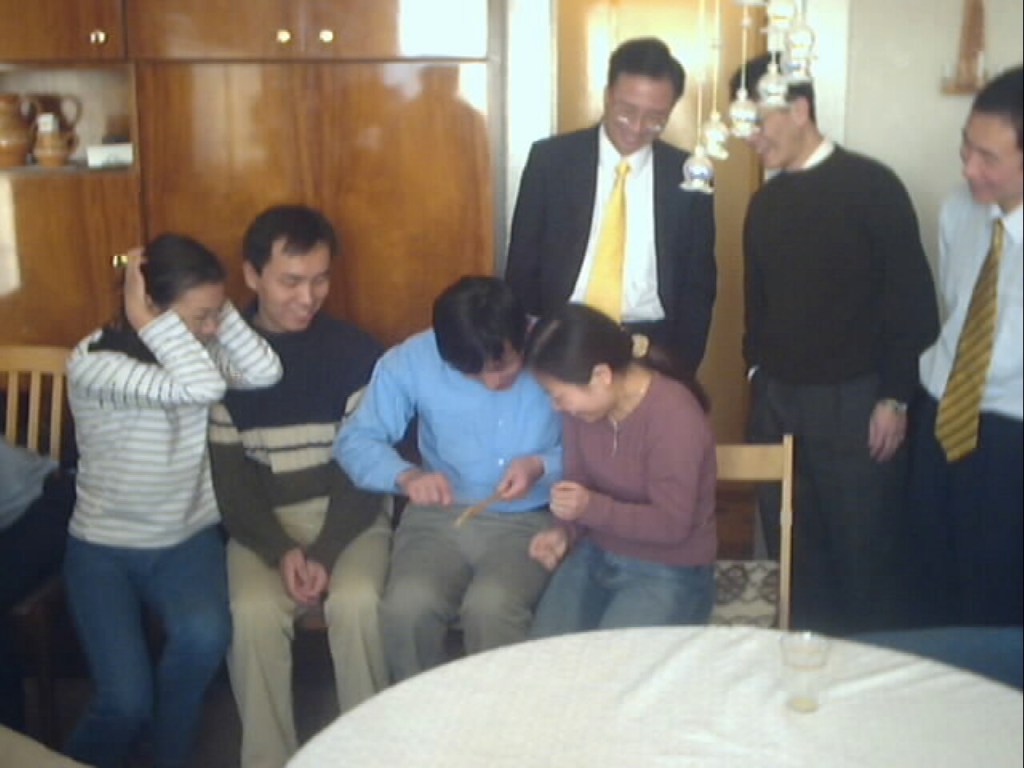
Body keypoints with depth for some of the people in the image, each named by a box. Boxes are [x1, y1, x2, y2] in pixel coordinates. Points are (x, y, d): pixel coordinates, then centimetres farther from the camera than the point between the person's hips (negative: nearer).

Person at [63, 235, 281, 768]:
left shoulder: (196, 351, -1)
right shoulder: (92, 361, -20)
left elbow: (265, 372, -20)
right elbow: (201, 387, -35)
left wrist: (214, 307, -18)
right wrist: (142, 320, -27)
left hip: (188, 539, 4)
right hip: (104, 550, -3)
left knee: (204, 637, -28)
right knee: (126, 701, -19)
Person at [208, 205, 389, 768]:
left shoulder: (355, 352, 0)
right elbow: (226, 474, -1)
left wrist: (326, 552, -17)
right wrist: (280, 551, -16)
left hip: (348, 515, 0)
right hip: (262, 523, 1)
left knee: (356, 602, -30)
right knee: (253, 612, -29)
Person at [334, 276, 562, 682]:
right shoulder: (411, 360, -10)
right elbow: (355, 440, -2)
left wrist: (542, 467, -22)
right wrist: (406, 476, -22)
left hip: (530, 520, -1)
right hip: (441, 516, 2)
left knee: (491, 606, -31)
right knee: (407, 607, -26)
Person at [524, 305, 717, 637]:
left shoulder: (674, 417, -24)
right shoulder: (581, 403, -5)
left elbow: (672, 525, -20)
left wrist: (592, 508, -28)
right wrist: (566, 531, -12)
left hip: (668, 574, -5)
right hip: (594, 555, 5)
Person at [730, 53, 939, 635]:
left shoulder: (870, 185, -7)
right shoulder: (766, 201, 11)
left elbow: (912, 297, -9)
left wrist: (896, 397, -12)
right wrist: (758, 370, 10)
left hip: (853, 399, -6)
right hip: (775, 398, 6)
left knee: (864, 550, 3)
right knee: (791, 548, 12)